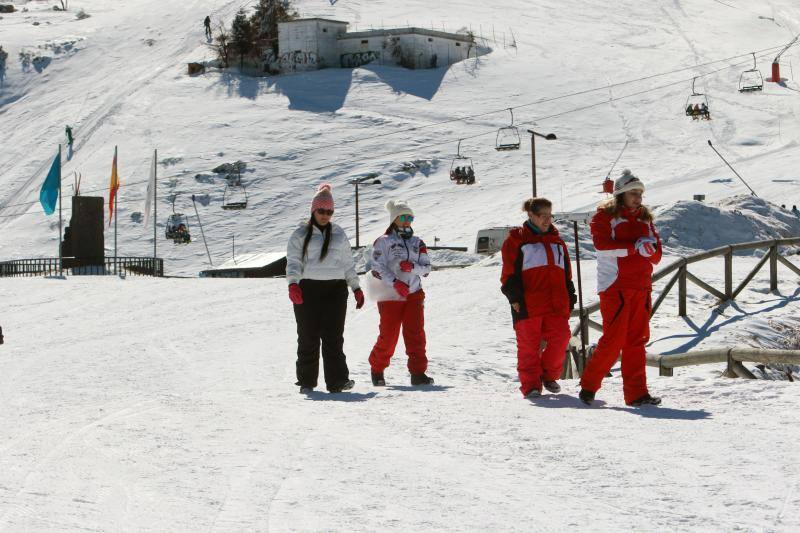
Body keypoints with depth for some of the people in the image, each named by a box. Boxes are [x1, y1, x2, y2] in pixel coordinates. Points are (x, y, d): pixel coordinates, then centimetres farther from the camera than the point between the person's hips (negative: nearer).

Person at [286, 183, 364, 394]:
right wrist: (293, 284, -18)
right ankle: (307, 381, 8)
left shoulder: (339, 234, 16)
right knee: (308, 337, 1)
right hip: (308, 289, -1)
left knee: (334, 336, -7)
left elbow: (348, 264, 21)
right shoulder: (300, 235, 7)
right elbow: (293, 262, -2)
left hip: (335, 289, 2)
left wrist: (356, 288, 16)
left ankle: (337, 380, -10)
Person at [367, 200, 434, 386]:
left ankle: (418, 372, -5)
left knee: (416, 334, -6)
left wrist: (412, 267, -12)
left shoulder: (417, 243, 14)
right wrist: (395, 283, -21)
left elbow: (426, 268, 9)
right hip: (390, 296, -3)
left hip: (414, 294, 3)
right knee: (388, 336, 0)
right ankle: (377, 369, 20)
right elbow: (378, 268, -8)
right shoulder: (383, 242, 1)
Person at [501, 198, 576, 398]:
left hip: (556, 304, 4)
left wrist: (570, 296, 17)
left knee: (560, 337, -5)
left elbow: (566, 273, 24)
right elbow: (509, 272, -1)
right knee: (528, 344, -3)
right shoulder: (516, 239, 5)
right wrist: (514, 296, -9)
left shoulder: (556, 241, 21)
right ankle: (531, 384, 5)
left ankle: (549, 375, 16)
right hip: (528, 304, -4)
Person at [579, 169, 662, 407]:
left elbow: (656, 256, 15)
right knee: (614, 339, -9)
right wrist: (635, 247, -20)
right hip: (615, 287, -6)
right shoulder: (605, 216, -1)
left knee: (637, 340, 5)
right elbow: (603, 245, -18)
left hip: (641, 287, 6)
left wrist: (651, 247, -8)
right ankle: (589, 385, 4)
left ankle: (636, 393, 8)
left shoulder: (644, 218, 17)